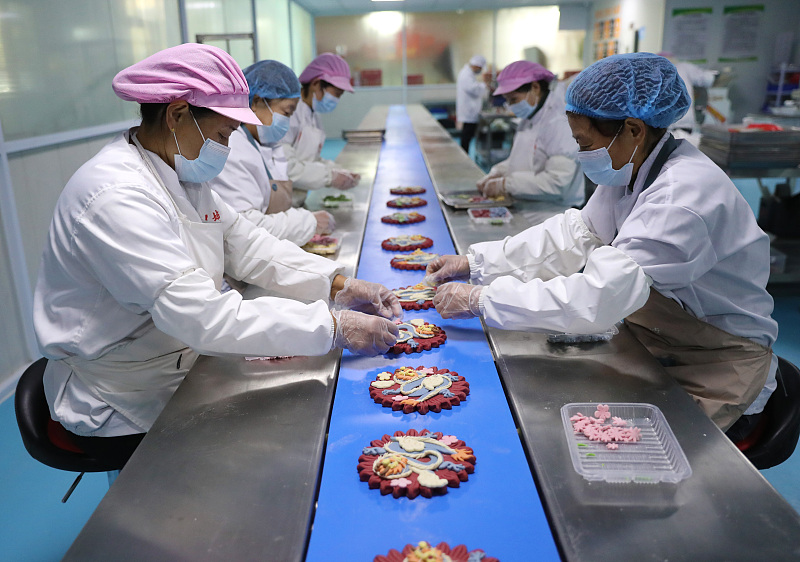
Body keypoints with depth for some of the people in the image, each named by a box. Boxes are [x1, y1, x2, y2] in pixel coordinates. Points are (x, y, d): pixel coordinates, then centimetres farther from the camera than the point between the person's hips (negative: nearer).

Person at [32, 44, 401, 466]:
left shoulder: (182, 172, 2)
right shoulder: (116, 196, -30)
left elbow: (246, 244, 3)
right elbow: (202, 316, -37)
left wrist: (338, 285, -10)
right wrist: (334, 327, -35)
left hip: (184, 365, 9)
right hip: (127, 414, -8)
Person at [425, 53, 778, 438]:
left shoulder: (684, 196, -32)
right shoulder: (632, 169, -2)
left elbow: (595, 298, -38)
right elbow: (573, 234, 1)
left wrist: (479, 300, -33)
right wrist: (474, 262, -5)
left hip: (716, 364, -7)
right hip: (655, 339, 8)